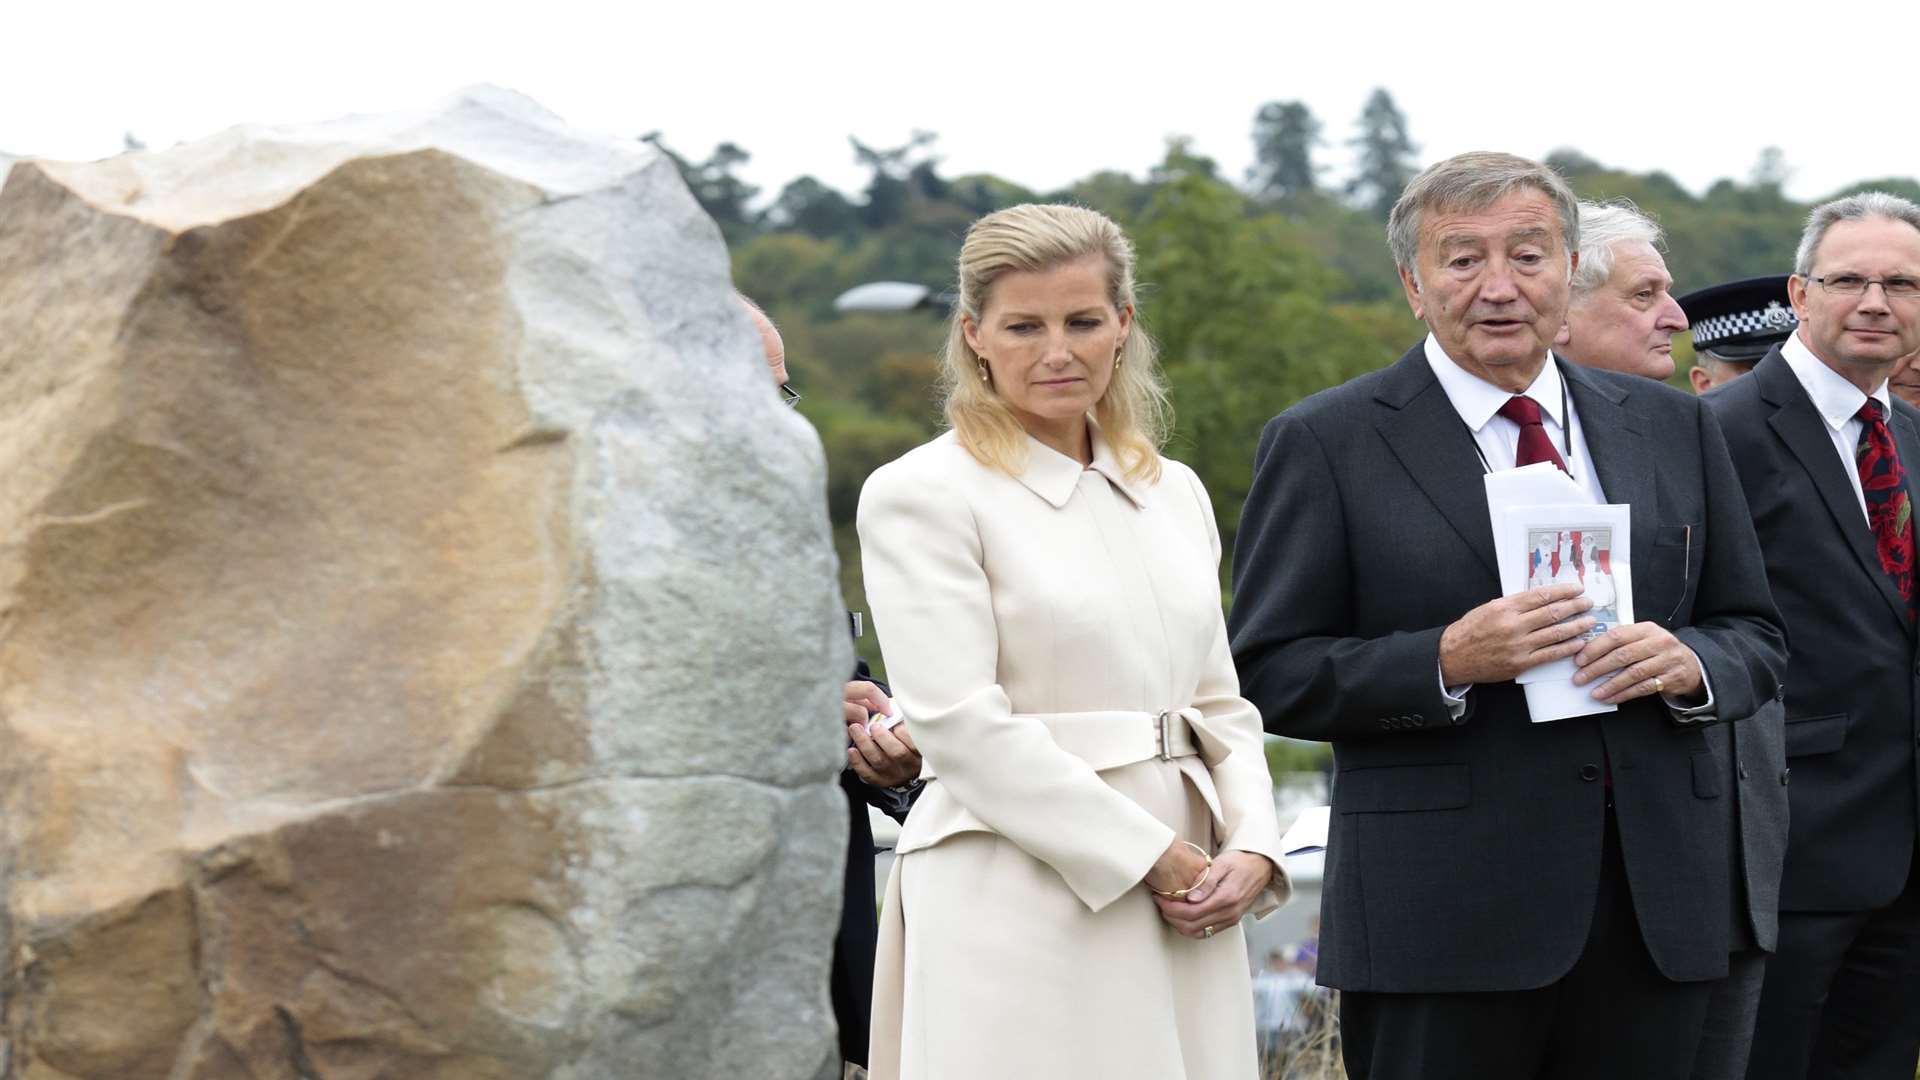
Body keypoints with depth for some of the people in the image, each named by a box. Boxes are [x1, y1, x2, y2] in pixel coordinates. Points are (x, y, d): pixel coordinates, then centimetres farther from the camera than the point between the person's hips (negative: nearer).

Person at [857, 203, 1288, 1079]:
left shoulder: (1174, 492, 16)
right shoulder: (922, 494, -4)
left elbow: (1220, 706, 17)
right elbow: (962, 723, -12)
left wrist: (1250, 846, -2)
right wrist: (1156, 860, -13)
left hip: (1183, 910, 6)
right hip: (1020, 908, -6)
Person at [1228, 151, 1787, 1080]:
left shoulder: (1673, 428, 12)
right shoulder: (1326, 443, 0)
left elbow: (1754, 636, 16)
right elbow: (1267, 672, -4)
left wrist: (1689, 662, -7)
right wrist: (1445, 662, -18)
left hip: (1653, 900, 4)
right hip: (1441, 920, -4)